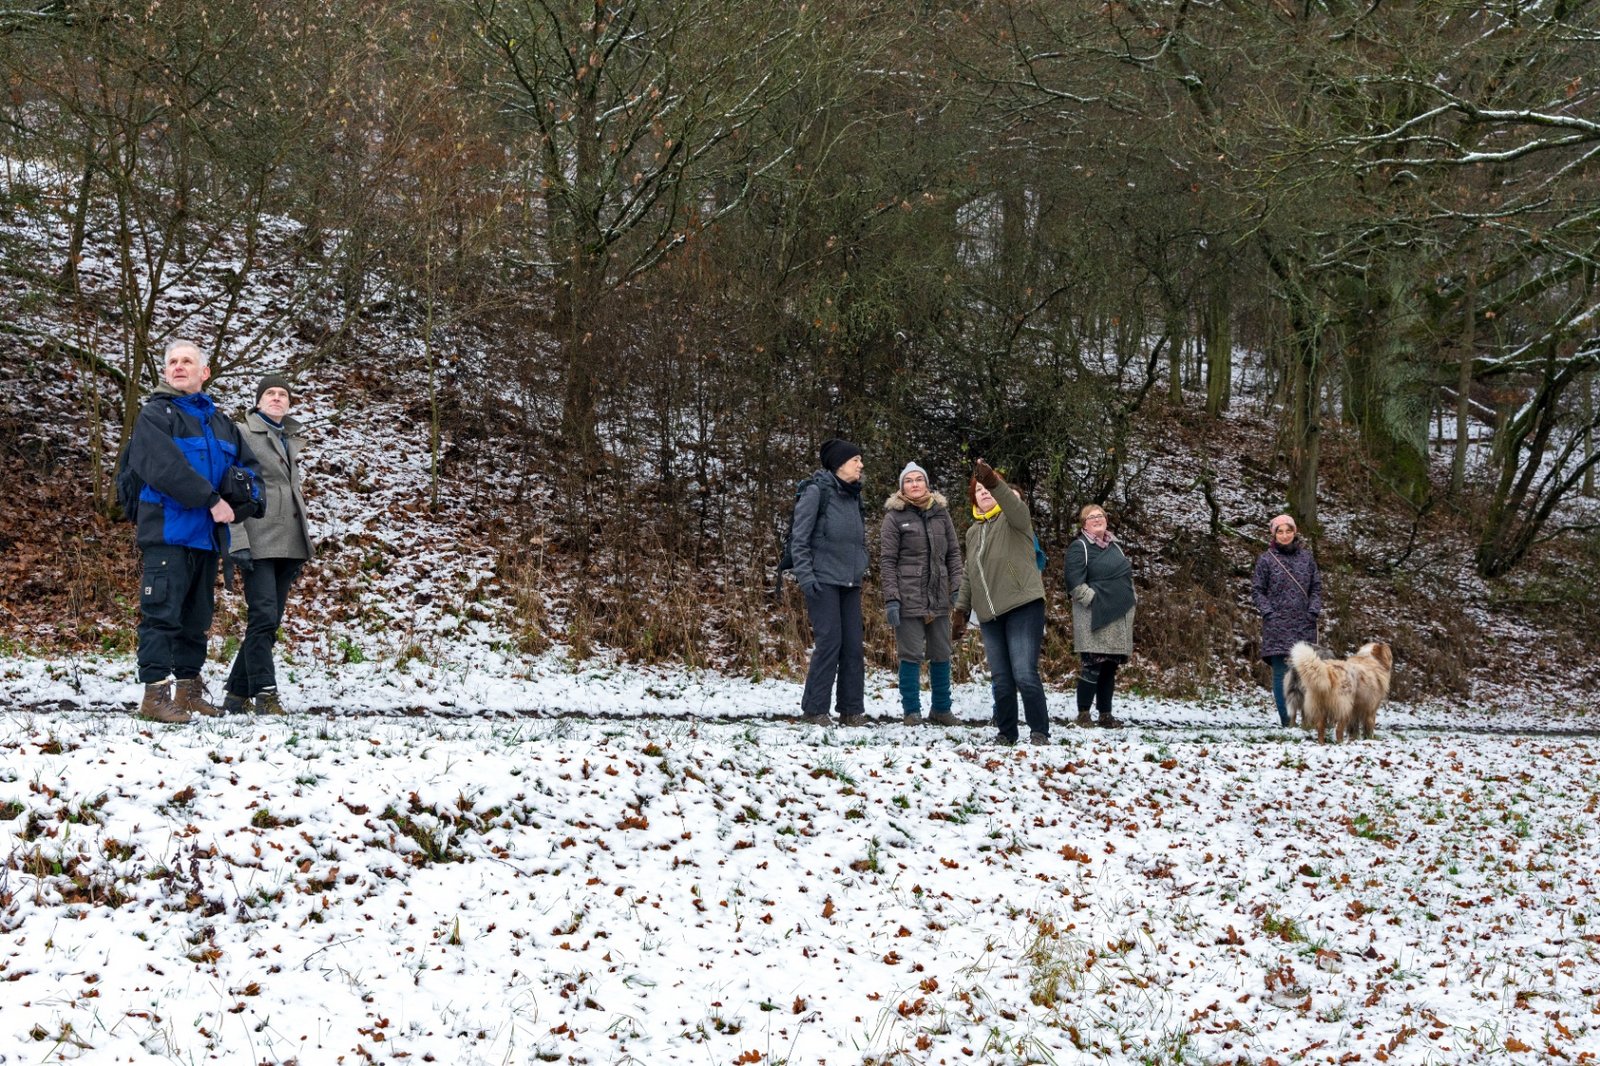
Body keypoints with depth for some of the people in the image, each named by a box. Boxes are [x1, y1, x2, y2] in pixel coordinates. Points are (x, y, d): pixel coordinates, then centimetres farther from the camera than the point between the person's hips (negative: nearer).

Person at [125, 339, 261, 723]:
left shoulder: (219, 422, 19)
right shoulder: (155, 414, -2)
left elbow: (250, 464, 20)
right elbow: (166, 467, -17)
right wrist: (212, 499, -18)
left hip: (206, 535, 7)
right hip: (167, 530, -7)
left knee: (197, 616, 12)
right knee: (162, 612, -10)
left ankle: (189, 689, 20)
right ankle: (156, 692, -11)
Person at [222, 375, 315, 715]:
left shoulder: (291, 440, 20)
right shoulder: (243, 435, -1)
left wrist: (304, 543, 20)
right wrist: (238, 542, -18)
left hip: (288, 544, 7)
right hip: (258, 543, -7)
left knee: (269, 621, 6)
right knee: (264, 617, -14)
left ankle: (238, 696, 12)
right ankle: (264, 694, -12)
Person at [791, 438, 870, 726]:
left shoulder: (854, 496, 15)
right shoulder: (817, 491, -6)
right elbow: (799, 538, -9)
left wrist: (861, 569, 16)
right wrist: (805, 575, -16)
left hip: (850, 583, 7)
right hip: (823, 581, -7)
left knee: (854, 646, 3)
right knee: (829, 642, -11)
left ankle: (852, 710, 9)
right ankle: (813, 710, -4)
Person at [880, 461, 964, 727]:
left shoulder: (941, 512, 9)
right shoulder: (895, 516, -2)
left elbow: (953, 552, 12)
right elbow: (887, 561, -4)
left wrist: (958, 588, 2)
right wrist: (891, 600, -11)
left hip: (939, 598, 4)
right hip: (908, 598, -4)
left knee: (941, 655, 9)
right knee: (911, 655, -2)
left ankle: (941, 709, 19)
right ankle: (912, 711, 7)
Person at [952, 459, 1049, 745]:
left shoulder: (1013, 517, 0)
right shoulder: (973, 532, 19)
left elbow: (1014, 504, -26)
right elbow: (969, 577, 24)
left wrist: (993, 482, -43)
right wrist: (961, 611, 16)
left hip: (1022, 607, -6)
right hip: (990, 615, 6)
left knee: (1025, 675, -13)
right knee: (1001, 680, 6)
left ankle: (1039, 732, -3)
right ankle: (1006, 732, 17)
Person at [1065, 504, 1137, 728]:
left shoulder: (1114, 546, 20)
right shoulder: (1079, 547, -4)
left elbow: (1126, 574, 28)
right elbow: (1075, 583, -12)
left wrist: (1131, 597, 14)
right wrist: (1094, 599, -16)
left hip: (1119, 617, 7)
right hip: (1095, 617, -7)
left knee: (1110, 667, 8)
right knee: (1092, 666, -11)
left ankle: (1105, 714, 13)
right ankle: (1083, 714, -6)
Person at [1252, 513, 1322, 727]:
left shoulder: (1306, 557, 9)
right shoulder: (1266, 560, 1)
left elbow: (1316, 587, 13)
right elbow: (1257, 590, 3)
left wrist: (1314, 611, 0)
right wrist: (1269, 612, -7)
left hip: (1304, 626, 2)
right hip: (1277, 626, -2)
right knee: (1281, 673, -4)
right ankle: (1286, 720, -2)